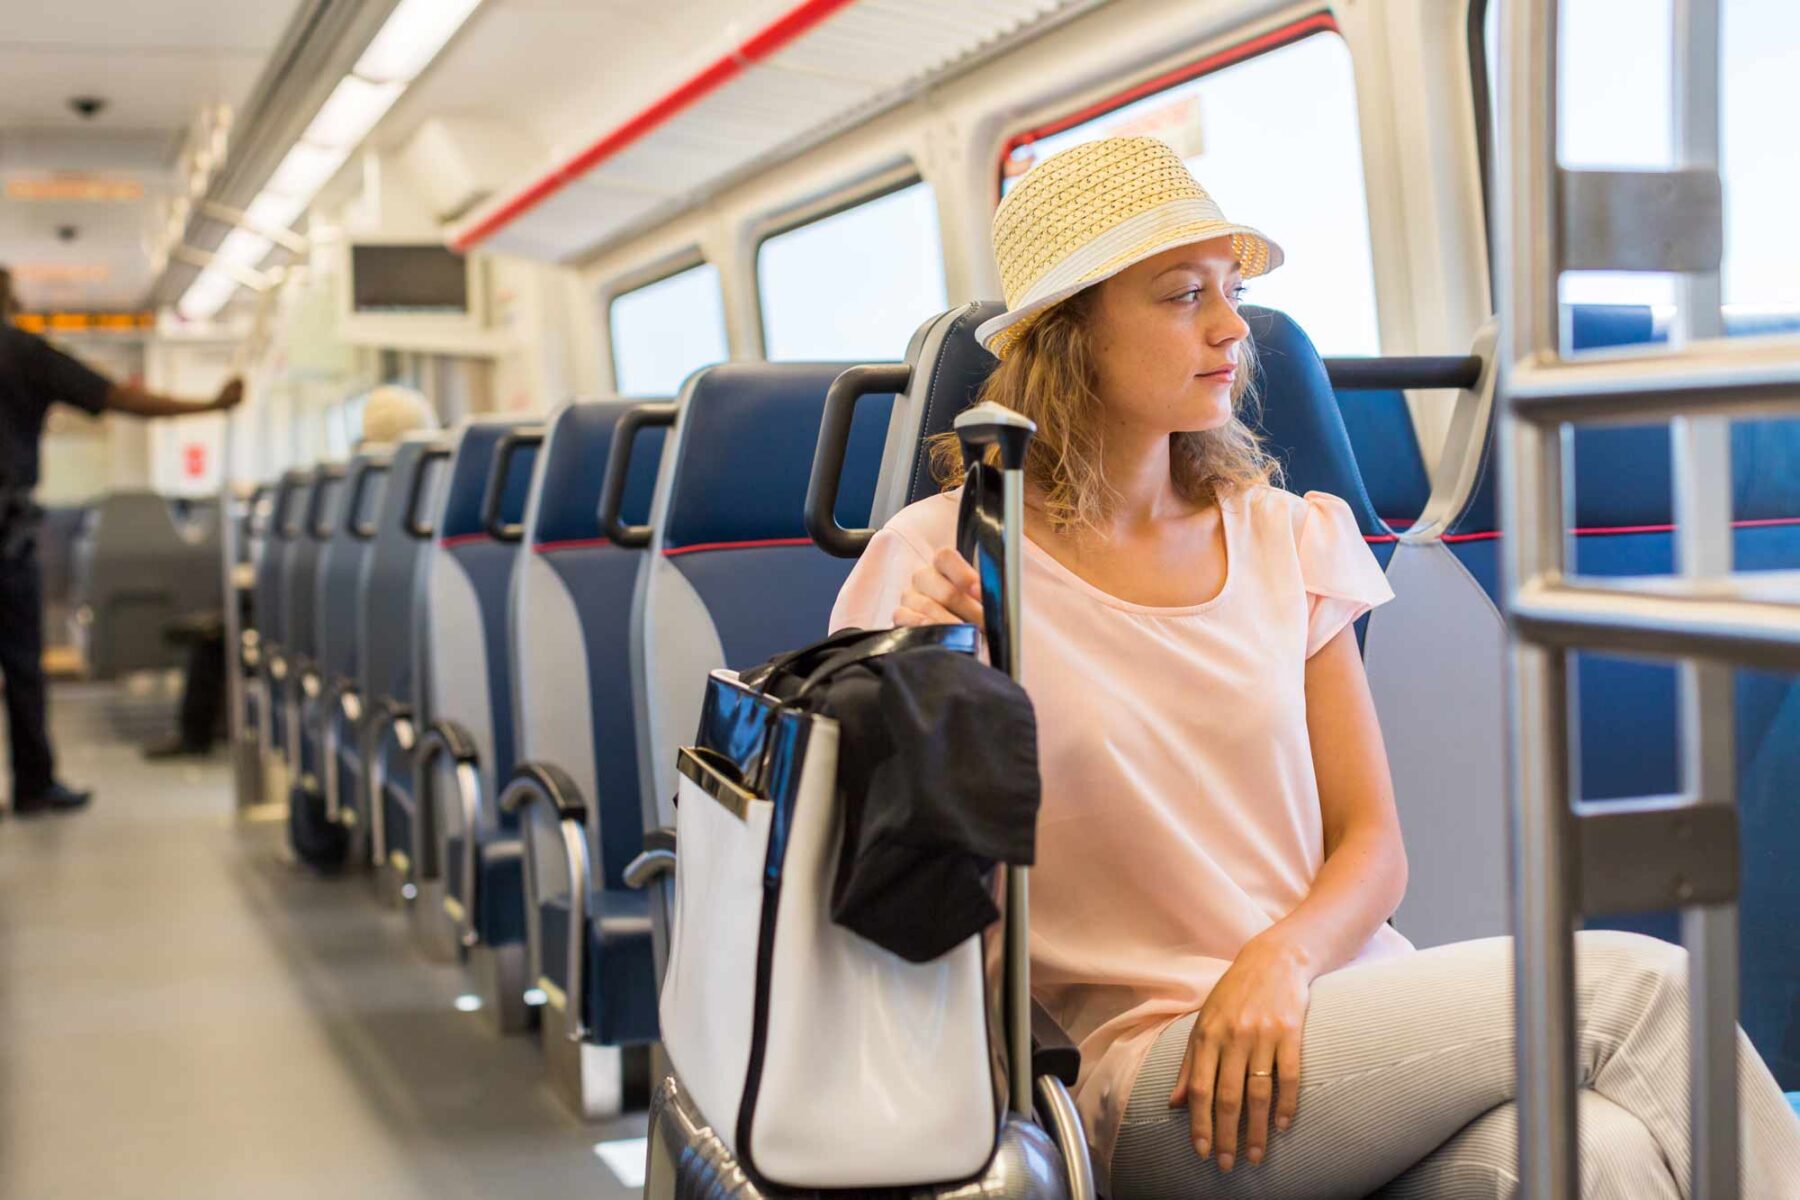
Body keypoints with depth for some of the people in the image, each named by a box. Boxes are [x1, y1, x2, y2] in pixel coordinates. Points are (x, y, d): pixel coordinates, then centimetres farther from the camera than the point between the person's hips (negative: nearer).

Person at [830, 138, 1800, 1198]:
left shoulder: (1282, 537, 11)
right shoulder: (941, 566, -2)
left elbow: (1372, 841, 9)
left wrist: (1282, 958, -12)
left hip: (1338, 1004, 4)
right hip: (1148, 1076, -4)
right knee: (1637, 986, -21)